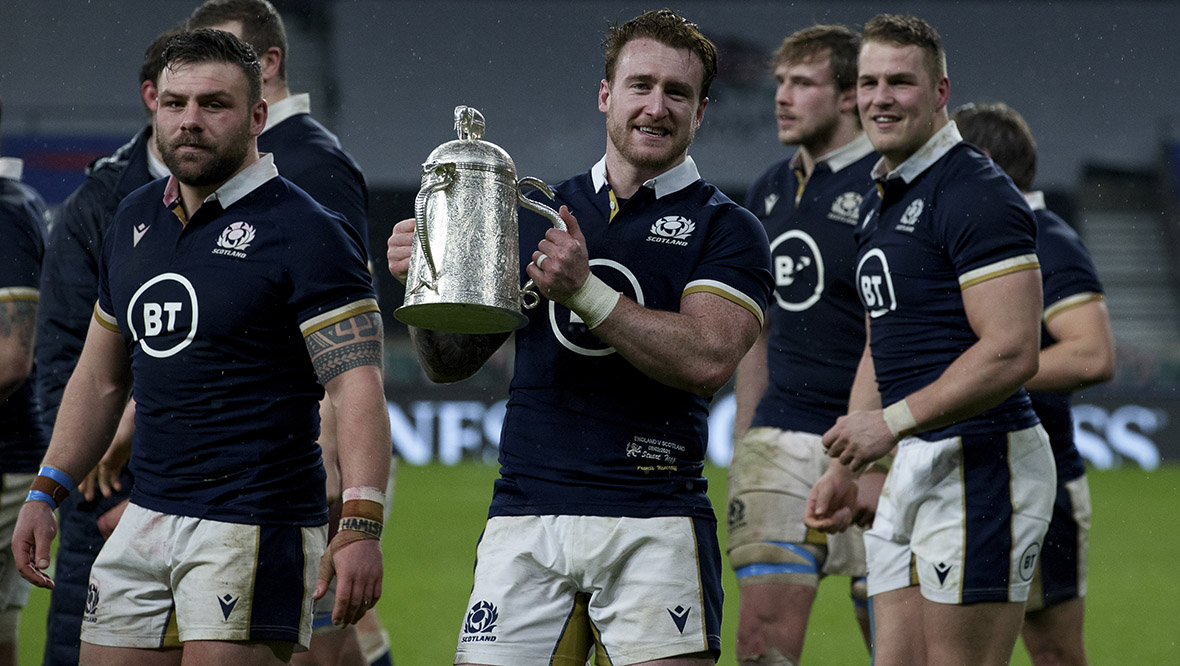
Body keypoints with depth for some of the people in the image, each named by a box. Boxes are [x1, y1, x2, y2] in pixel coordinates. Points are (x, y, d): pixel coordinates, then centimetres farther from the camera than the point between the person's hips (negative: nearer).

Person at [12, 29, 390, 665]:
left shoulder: (304, 232, -9)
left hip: (253, 528, -7)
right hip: (145, 517, 7)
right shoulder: (133, 220, 13)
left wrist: (360, 527, -27)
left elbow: (357, 387, -17)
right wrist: (45, 494, 16)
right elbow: (100, 379, 23)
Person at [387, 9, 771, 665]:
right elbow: (450, 363, 16)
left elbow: (707, 358, -14)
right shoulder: (539, 214, 15)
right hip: (525, 519, 3)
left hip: (653, 521, -3)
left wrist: (585, 292, -19)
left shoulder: (727, 229, 3)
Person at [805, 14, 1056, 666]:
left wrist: (893, 422, -21)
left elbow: (1012, 352, -20)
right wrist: (846, 467, 19)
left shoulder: (976, 193, -13)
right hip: (911, 467, 10)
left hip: (980, 461, -10)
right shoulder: (879, 202, 18)